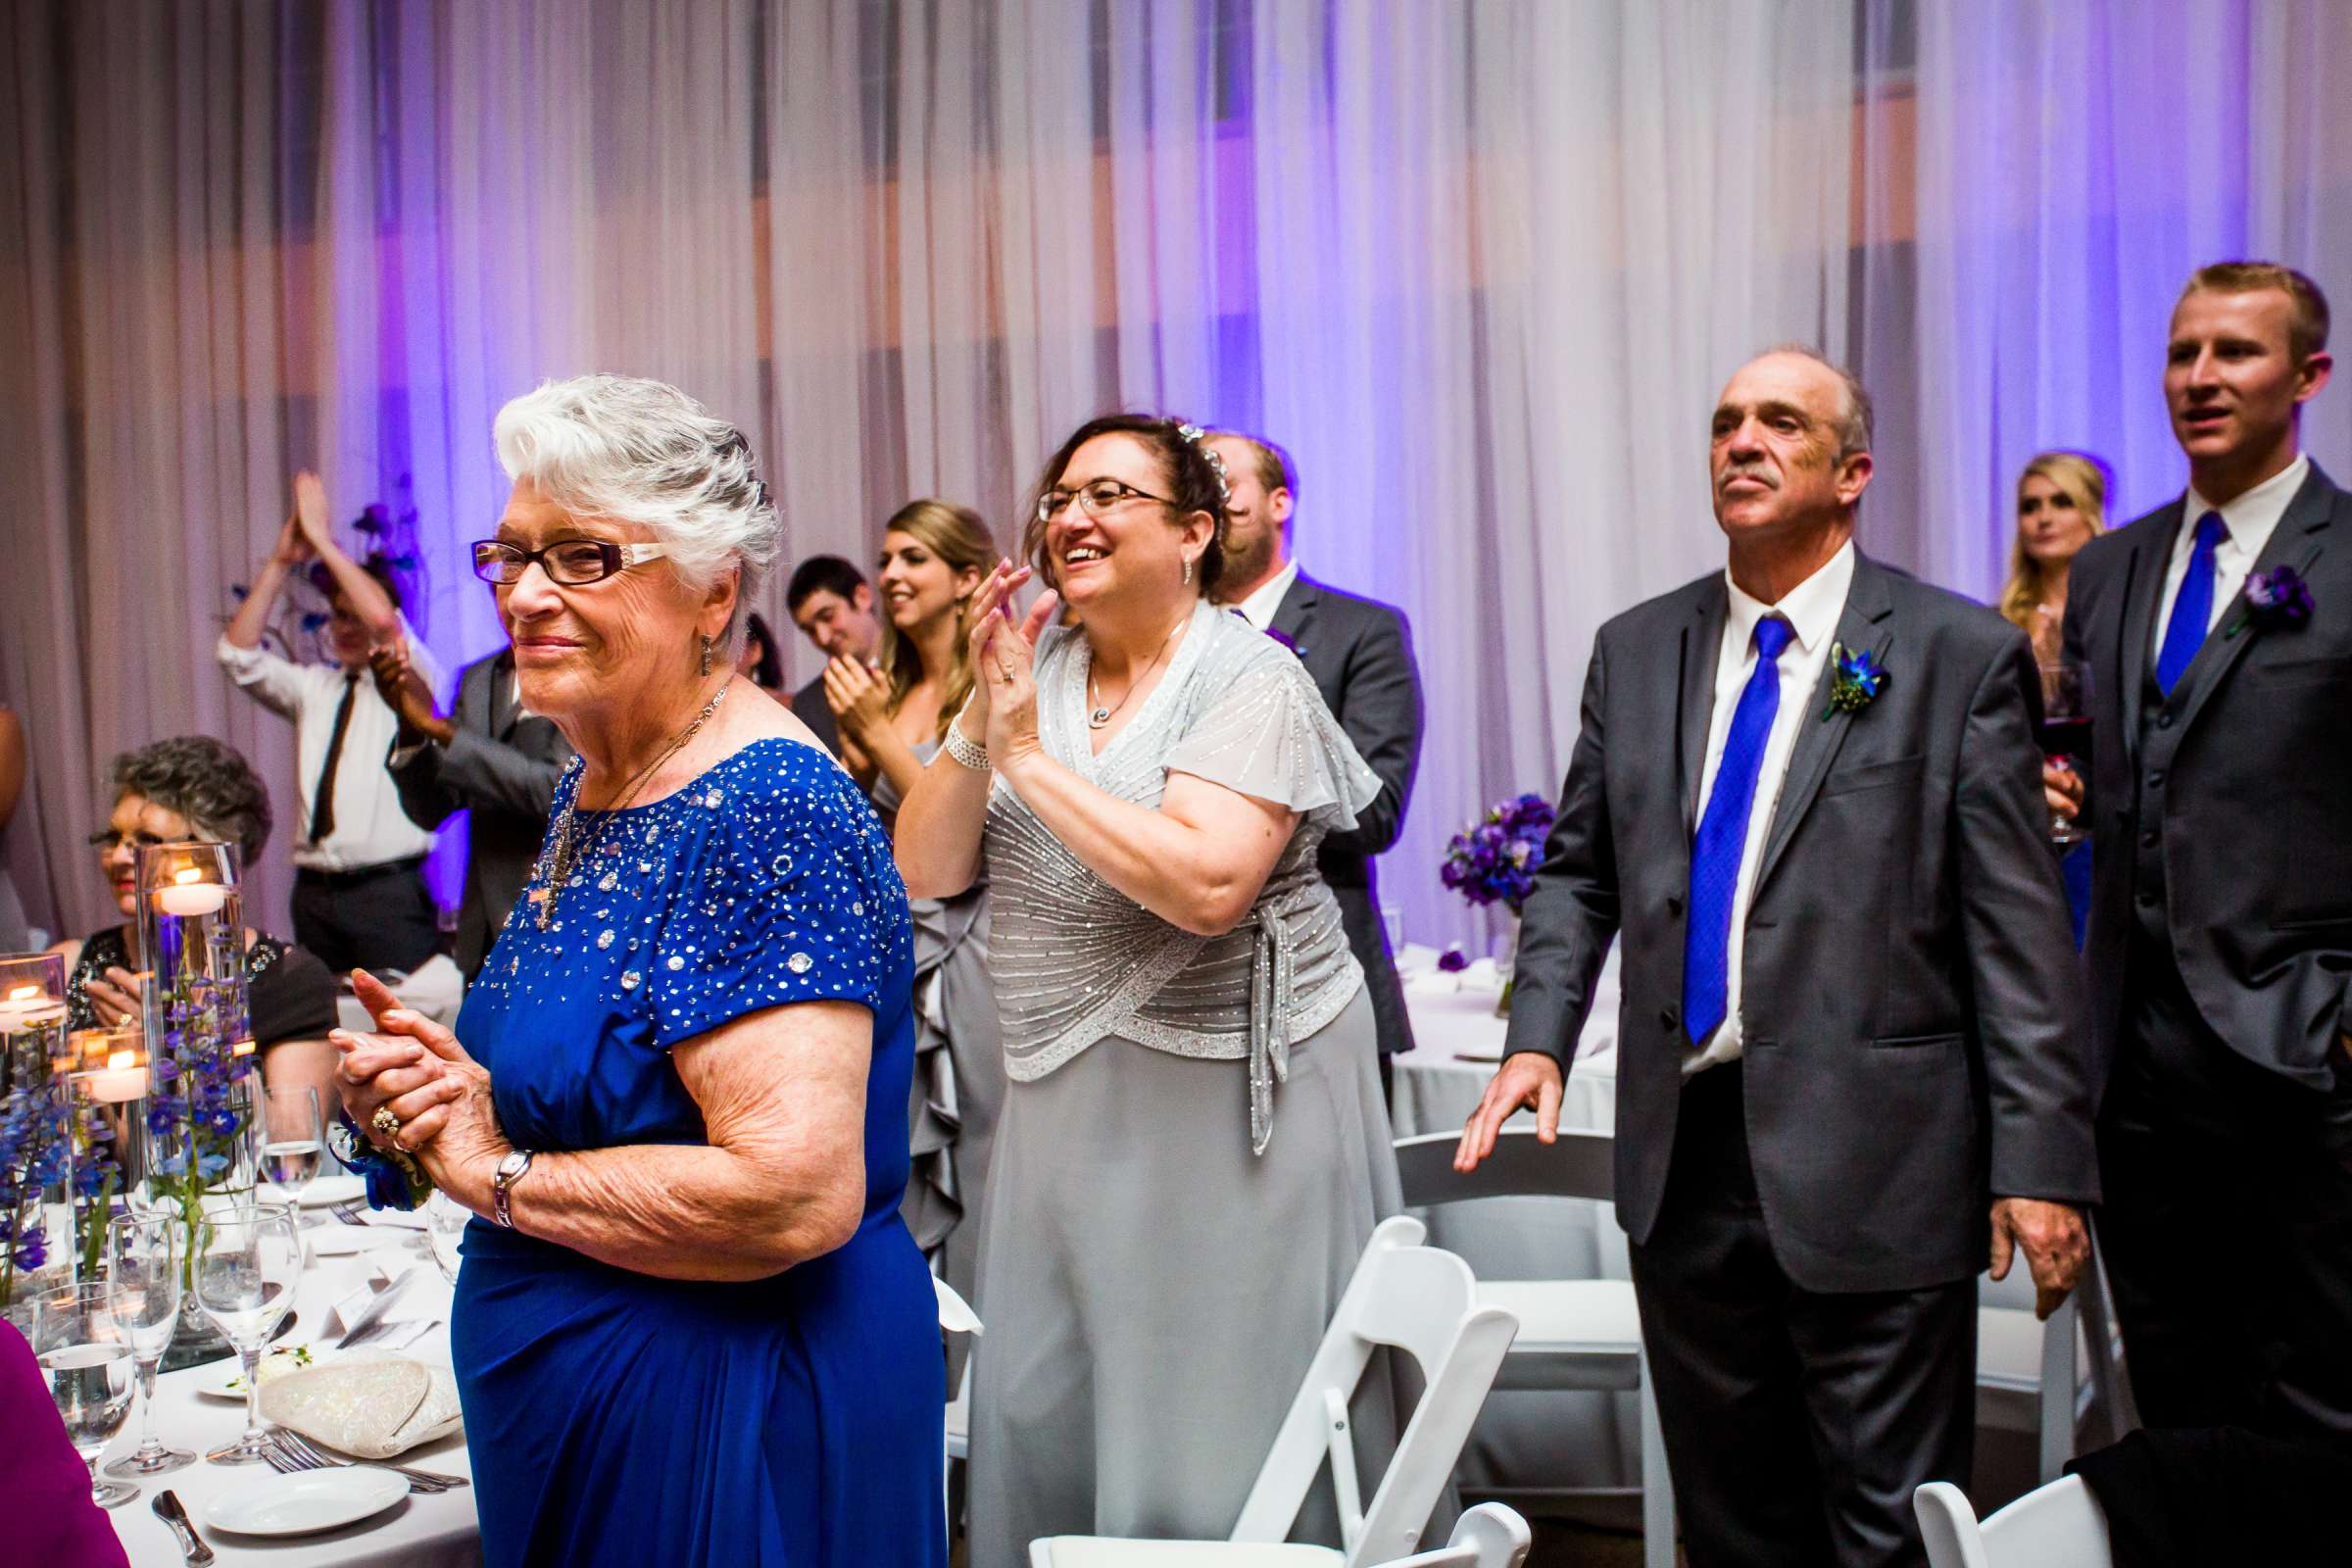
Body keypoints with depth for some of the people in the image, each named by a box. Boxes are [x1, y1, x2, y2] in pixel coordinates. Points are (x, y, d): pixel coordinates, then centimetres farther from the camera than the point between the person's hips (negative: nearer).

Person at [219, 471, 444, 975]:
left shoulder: (411, 679, 2)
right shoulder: (314, 688, 17)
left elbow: (383, 619, -16)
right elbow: (238, 653, 7)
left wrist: (322, 539, -11)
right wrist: (280, 563, -1)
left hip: (389, 891, -5)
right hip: (315, 890, 5)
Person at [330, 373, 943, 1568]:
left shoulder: (762, 813, -23)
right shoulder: (595, 782, 5)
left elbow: (795, 1192, -31)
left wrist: (498, 1173, -18)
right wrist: (433, 1087, -2)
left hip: (734, 1424, -9)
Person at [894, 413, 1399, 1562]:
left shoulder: (1251, 681, -11)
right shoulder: (1032, 672, 5)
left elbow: (1208, 886, -27)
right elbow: (925, 873, 1)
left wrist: (1032, 757, -21)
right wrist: (979, 722, -13)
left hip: (1223, 1098, -6)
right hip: (1065, 1089, 6)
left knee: (1212, 1424, 5)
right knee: (1043, 1410, 14)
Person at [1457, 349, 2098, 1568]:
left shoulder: (1960, 653, -3)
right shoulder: (1635, 650, 10)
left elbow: (2018, 928, -6)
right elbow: (1578, 869, 13)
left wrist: (2041, 1160, -10)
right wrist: (1539, 1035, -2)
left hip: (1869, 1164, -4)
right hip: (1682, 1154, 4)